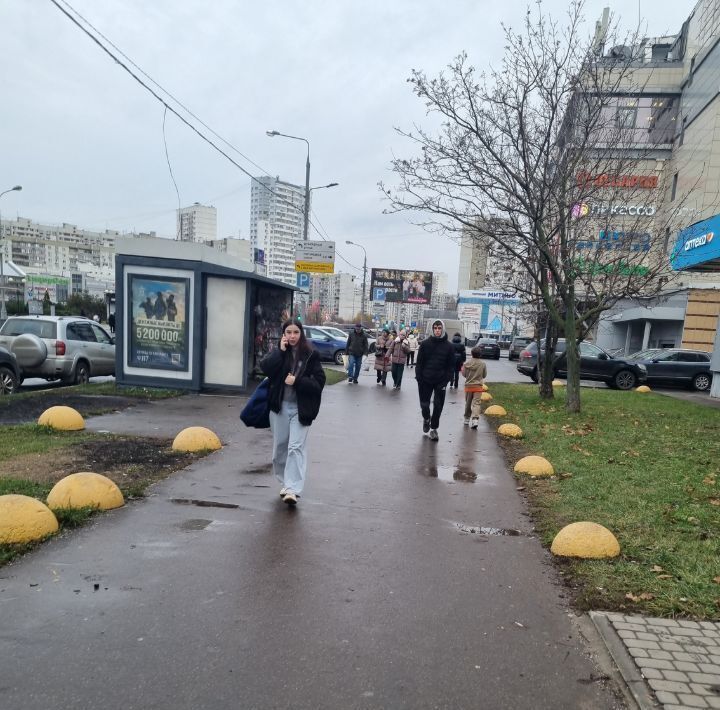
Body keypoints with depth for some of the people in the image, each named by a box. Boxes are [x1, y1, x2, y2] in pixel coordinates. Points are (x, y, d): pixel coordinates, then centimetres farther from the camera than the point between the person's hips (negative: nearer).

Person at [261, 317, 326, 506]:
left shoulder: (311, 354, -3)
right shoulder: (278, 352, 5)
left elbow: (319, 381, -7)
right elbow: (265, 367, -13)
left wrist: (296, 381, -17)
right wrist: (281, 350, -16)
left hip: (300, 408, -3)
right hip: (279, 406, 3)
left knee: (296, 447, -11)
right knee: (280, 446, 11)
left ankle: (293, 490, -12)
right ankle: (285, 483, 29)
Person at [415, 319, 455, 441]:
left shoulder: (449, 346, 1)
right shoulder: (425, 344, 1)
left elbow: (451, 366, 2)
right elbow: (419, 362, 2)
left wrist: (446, 380, -8)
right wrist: (419, 377, -7)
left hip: (440, 381, 0)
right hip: (426, 380, 0)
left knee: (438, 406, 2)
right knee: (424, 404, 6)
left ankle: (434, 428, 17)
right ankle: (426, 419, 37)